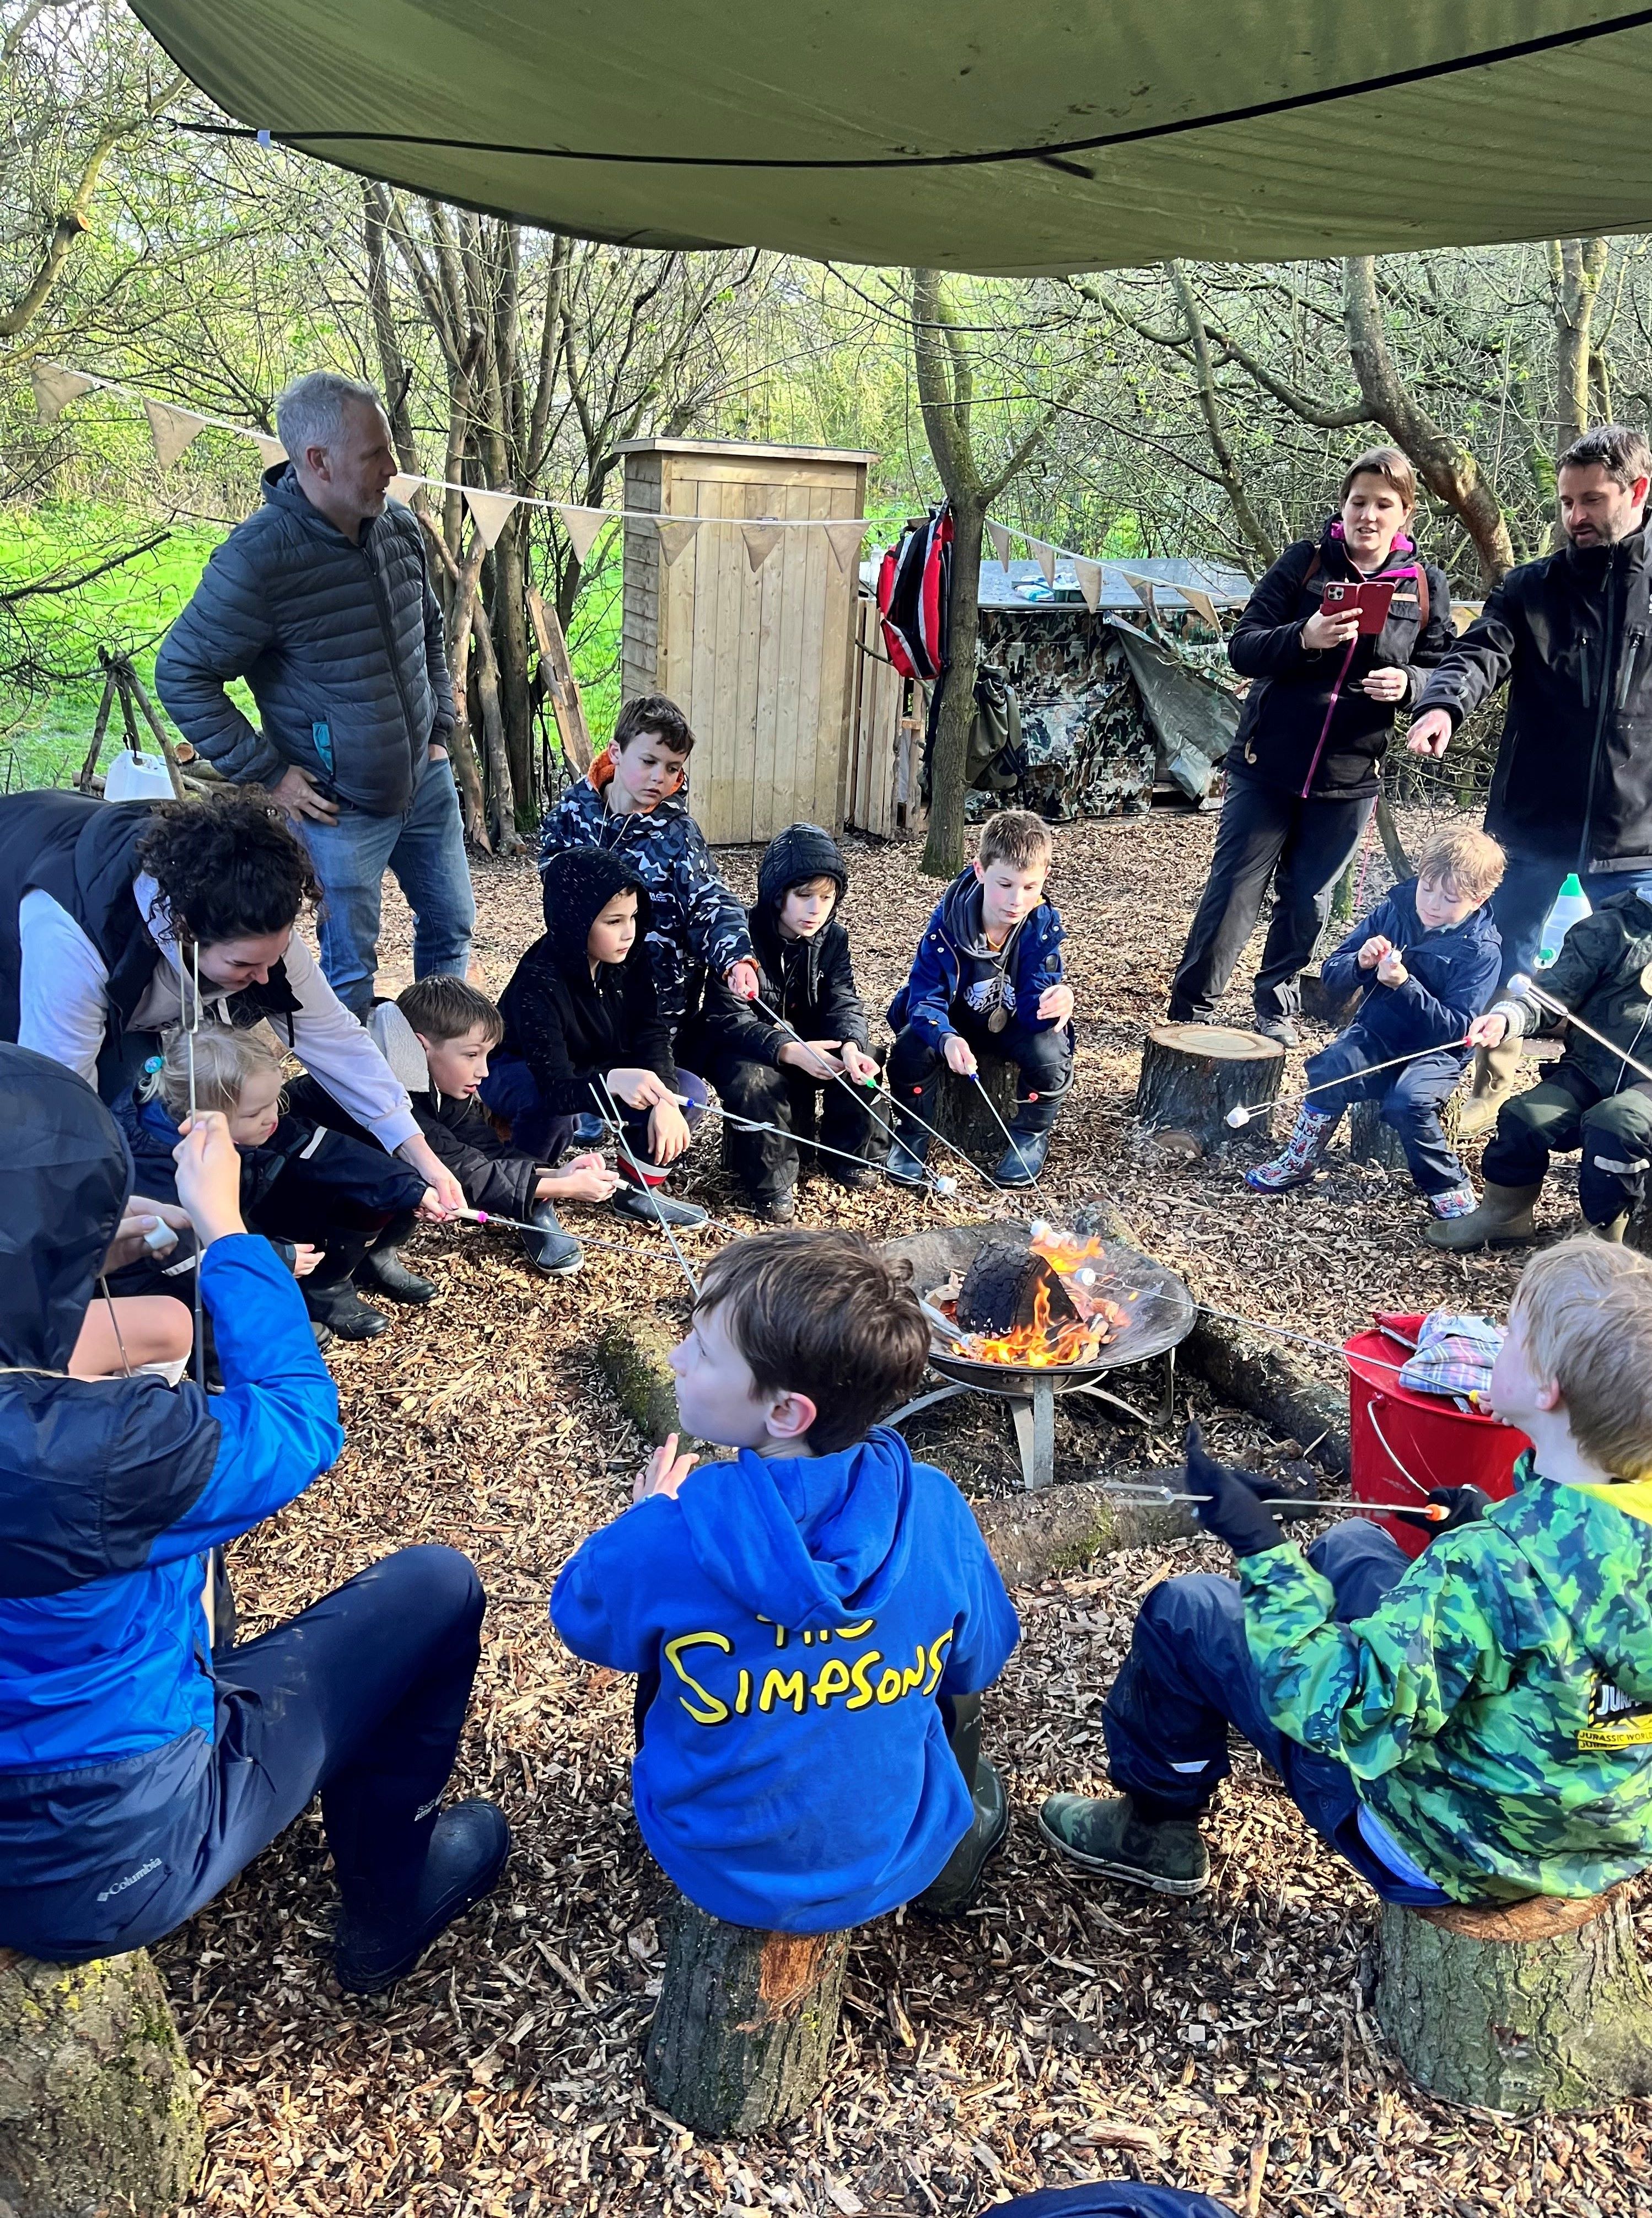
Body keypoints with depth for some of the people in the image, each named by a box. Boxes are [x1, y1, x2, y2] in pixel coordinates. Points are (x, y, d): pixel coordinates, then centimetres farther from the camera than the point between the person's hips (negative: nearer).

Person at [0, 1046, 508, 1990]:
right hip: (115, 1869, -7)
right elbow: (300, 1423, -17)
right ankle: (391, 1899, 26)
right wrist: (222, 1225, -9)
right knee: (436, 1584, 3)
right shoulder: (88, 1455, -37)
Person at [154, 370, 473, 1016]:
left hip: (427, 778, 7)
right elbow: (181, 673, -13)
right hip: (340, 806, -6)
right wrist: (265, 774, -14)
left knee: (451, 926, 17)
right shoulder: (258, 557, -21)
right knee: (350, 969, 5)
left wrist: (440, 726, 12)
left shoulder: (401, 526, -1)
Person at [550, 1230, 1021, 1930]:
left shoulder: (664, 1538, -29)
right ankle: (960, 1842, 43)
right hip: (903, 1859, 1)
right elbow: (976, 1665, -2)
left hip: (725, 1873, -1)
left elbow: (582, 1623, -6)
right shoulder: (937, 1513, -23)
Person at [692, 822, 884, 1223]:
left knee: (860, 1063, -21)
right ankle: (771, 1180, -15)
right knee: (757, 1080, -37)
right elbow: (730, 1020, -28)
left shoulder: (833, 939, -4)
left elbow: (843, 1003, -12)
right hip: (739, 1045, -5)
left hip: (808, 1039, 5)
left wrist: (851, 1045, -38)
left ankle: (846, 1152, 4)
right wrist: (790, 1051, -45)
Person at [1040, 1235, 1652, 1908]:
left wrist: (1259, 1546, -24)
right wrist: (1489, 1527, 0)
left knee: (1182, 1612, 3)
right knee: (1351, 1545, 22)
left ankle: (1155, 1828, 30)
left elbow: (1340, 1712, -30)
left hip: (1457, 1851, -7)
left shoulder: (1490, 1564, -38)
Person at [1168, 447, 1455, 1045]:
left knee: (1308, 901, 12)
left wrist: (1408, 683, -15)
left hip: (1349, 775, 2)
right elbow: (1242, 649, -8)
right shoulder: (1304, 562, -3)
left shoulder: (1425, 586, 3)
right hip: (1266, 764, -2)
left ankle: (1276, 1003, 31)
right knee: (1233, 891, 0)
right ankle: (1191, 1011, 11)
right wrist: (1302, 638, -27)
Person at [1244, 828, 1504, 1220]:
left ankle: (1449, 1188, -8)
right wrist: (1360, 964, -20)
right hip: (1376, 1034, 3)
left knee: (1408, 1100, -33)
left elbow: (1455, 1029, -20)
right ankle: (1300, 1161, -7)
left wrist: (1404, 986, -31)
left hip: (1437, 1052, -3)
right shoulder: (1392, 911, -1)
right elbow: (1332, 978, 2)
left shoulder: (1480, 951, -12)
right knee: (1329, 1070, -27)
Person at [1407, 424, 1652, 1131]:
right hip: (1532, 819, 1)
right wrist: (1441, 704, -35)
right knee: (1503, 963, 12)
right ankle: (1492, 1092, 31)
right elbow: (1481, 652, -13)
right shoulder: (1531, 588, 3)